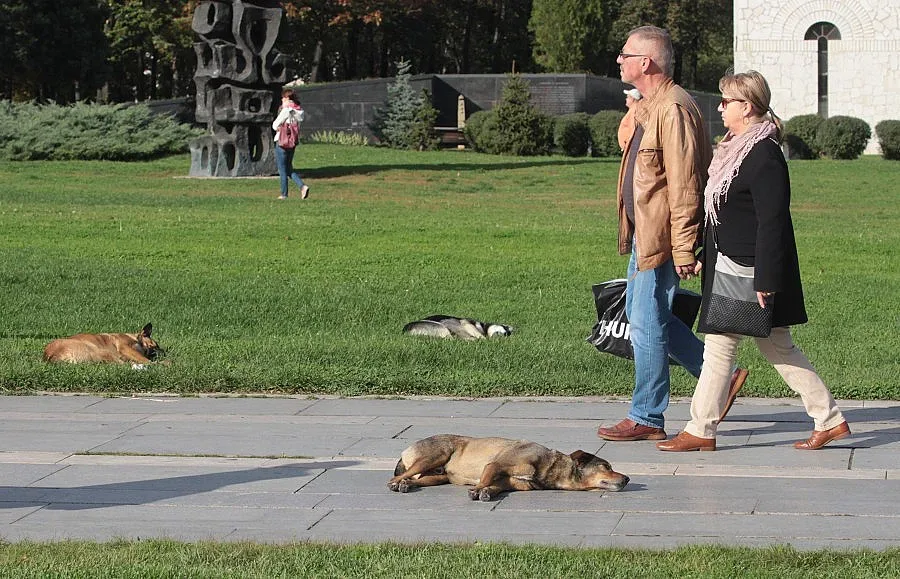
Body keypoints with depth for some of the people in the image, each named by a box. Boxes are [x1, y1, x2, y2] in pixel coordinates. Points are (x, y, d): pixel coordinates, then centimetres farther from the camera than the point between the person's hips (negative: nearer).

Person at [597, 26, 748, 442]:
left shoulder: (673, 109, -19)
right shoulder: (648, 108, 14)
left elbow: (684, 185, -22)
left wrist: (684, 250, -23)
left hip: (663, 236, -11)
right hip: (644, 232, 11)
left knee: (647, 323, -3)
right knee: (640, 313, 17)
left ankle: (646, 419, 7)